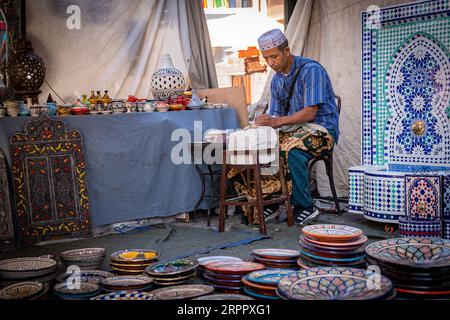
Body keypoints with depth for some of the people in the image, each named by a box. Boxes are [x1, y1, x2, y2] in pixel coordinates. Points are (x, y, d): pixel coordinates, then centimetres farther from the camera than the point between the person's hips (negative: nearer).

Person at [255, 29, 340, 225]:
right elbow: (275, 115, 13)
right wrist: (264, 123, -10)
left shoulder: (311, 70, -13)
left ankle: (305, 206, -21)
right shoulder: (277, 79, 11)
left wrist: (277, 122, -31)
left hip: (322, 129, -7)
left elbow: (310, 113, -21)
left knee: (292, 149, -36)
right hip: (294, 128, 7)